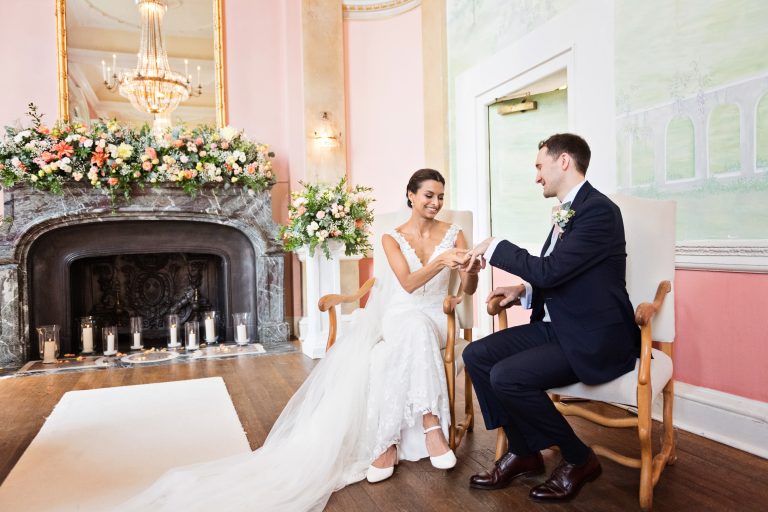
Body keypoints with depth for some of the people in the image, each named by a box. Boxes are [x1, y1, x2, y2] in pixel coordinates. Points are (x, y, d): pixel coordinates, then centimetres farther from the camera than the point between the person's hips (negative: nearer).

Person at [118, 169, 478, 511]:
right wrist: (440, 262, -29)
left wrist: (471, 269, -19)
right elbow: (408, 283, -12)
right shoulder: (392, 238, 3)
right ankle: (430, 427, -33)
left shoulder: (454, 234, 8)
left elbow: (469, 289, 5)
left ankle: (387, 443, -30)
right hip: (399, 318, -1)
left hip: (434, 319, 1)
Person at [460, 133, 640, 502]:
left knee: (506, 376, -24)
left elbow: (549, 270, -25)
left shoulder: (598, 210, -17)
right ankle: (522, 452, 12)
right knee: (476, 356, -2)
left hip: (594, 339, -9)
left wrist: (495, 248, -12)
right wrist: (524, 292, 4)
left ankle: (579, 459, 1)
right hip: (558, 327, 9)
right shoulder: (567, 213, 12)